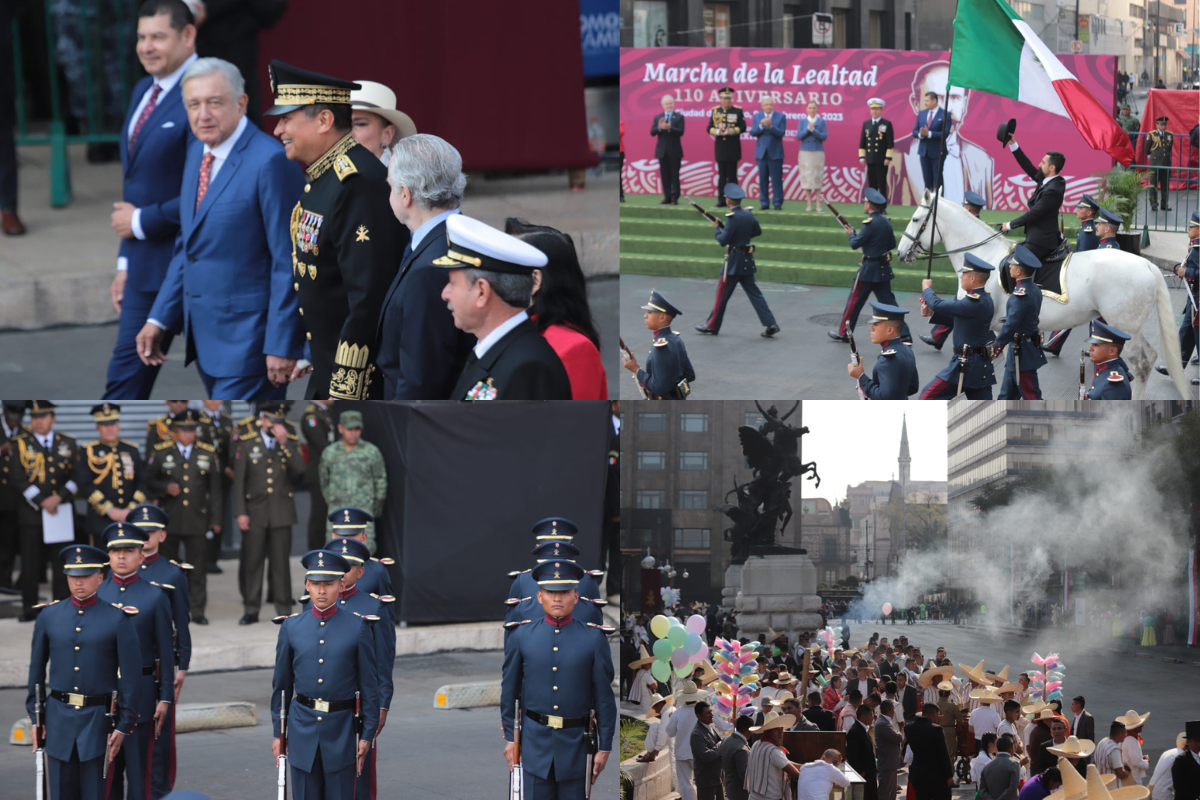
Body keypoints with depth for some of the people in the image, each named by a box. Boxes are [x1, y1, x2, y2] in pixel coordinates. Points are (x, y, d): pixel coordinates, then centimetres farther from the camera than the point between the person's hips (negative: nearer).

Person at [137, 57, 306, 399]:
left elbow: (287, 262, -17)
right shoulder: (197, 153, 11)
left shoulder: (270, 162, -17)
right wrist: (160, 318, 15)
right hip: (205, 334, 8)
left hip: (247, 340, -8)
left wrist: (281, 345, -18)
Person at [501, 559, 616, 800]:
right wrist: (510, 737, 7)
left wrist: (605, 746, -1)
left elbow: (605, 696, 0)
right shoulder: (521, 636, 2)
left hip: (576, 742, -1)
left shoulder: (594, 639, -3)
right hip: (535, 741, 1)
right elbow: (509, 691, 8)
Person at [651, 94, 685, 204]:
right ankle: (667, 197, 9)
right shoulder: (657, 117, 10)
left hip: (674, 151, -3)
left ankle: (675, 198, 2)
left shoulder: (679, 117, 0)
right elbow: (652, 132, 0)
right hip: (662, 150, 3)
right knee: (665, 175, 4)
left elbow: (680, 132, -12)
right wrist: (659, 127, -20)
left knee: (675, 175, -1)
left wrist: (669, 128, -28)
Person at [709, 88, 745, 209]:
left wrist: (730, 131, -18)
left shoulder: (738, 111, 0)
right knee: (722, 175, 5)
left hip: (733, 148, -3)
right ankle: (721, 200, 7)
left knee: (732, 175, 0)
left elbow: (742, 127, -4)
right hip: (720, 147, 3)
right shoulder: (715, 111, 8)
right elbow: (710, 128, 6)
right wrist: (718, 132, -14)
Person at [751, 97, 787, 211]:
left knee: (776, 179, -2)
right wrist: (761, 126, -18)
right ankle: (764, 203, 10)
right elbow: (753, 132, -1)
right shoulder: (757, 116, 7)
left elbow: (781, 133, -9)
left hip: (775, 153, -2)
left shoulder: (780, 116, 0)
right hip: (761, 153, 2)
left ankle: (778, 203, 2)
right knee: (763, 179, 4)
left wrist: (771, 126, -23)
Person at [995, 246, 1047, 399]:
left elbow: (1011, 325, -24)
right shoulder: (1035, 290, 6)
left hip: (1021, 352, -10)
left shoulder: (1020, 294, -23)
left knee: (1030, 395, -3)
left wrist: (997, 345, -12)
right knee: (1007, 394, 19)